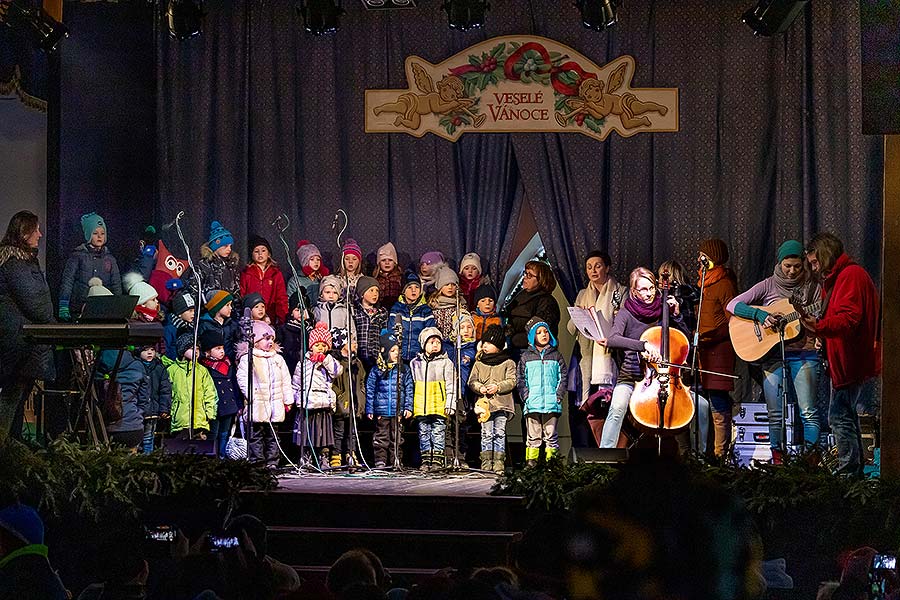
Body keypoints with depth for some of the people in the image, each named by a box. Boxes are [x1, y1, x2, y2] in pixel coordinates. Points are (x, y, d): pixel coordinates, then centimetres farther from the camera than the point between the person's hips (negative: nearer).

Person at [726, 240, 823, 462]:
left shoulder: (812, 287, 7)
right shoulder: (769, 285, 4)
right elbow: (732, 305, -3)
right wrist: (762, 316, -16)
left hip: (804, 354, 0)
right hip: (773, 354, 0)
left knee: (808, 411, -7)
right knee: (774, 412, 0)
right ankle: (778, 457, 9)